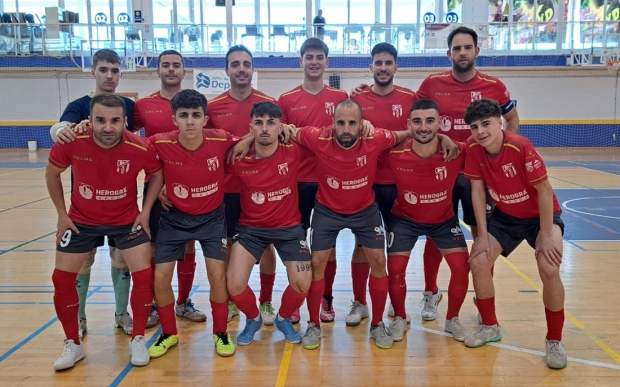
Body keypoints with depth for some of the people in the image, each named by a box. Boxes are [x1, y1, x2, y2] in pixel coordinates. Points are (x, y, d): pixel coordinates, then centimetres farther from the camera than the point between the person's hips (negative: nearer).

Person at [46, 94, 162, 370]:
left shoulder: (141, 148, -25)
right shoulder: (71, 143, -23)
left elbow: (157, 176, -2)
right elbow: (52, 174, -2)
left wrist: (145, 212, -7)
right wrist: (62, 214, -2)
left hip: (127, 220, -1)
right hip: (81, 220, 1)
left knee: (144, 275, -8)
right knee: (62, 278, 2)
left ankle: (138, 340, 14)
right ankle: (73, 344, 22)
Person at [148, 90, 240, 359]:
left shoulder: (221, 140, -21)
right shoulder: (161, 144, -21)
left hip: (212, 217, -1)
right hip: (175, 217, 1)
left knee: (218, 275, -7)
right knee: (160, 278, 0)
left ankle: (220, 333, 17)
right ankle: (169, 334, 24)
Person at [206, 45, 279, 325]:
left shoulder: (268, 104, -3)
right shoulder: (213, 107, 0)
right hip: (226, 188, 1)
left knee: (266, 244, 7)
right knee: (228, 245, 12)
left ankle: (266, 302, 24)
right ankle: (230, 301, 29)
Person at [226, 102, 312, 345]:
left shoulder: (293, 152, -15)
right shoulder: (239, 158, -15)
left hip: (289, 227, 0)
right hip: (251, 227, 0)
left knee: (302, 284, -8)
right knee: (234, 284, -12)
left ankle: (284, 318, 26)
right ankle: (253, 319, 21)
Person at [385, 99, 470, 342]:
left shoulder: (457, 152, -26)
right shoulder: (394, 154, -27)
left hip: (444, 219, 1)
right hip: (404, 218, -1)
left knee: (461, 267, -8)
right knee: (395, 269, -9)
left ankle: (452, 319, 18)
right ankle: (400, 319, 18)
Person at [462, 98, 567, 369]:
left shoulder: (521, 147, -30)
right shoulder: (473, 148, -16)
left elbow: (545, 190, -23)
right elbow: (477, 191, -9)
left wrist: (546, 236, -22)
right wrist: (483, 234, -11)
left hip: (541, 215, -4)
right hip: (505, 216, 5)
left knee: (549, 270, -23)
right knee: (478, 263, -8)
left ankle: (554, 341, -1)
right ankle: (490, 327, 14)